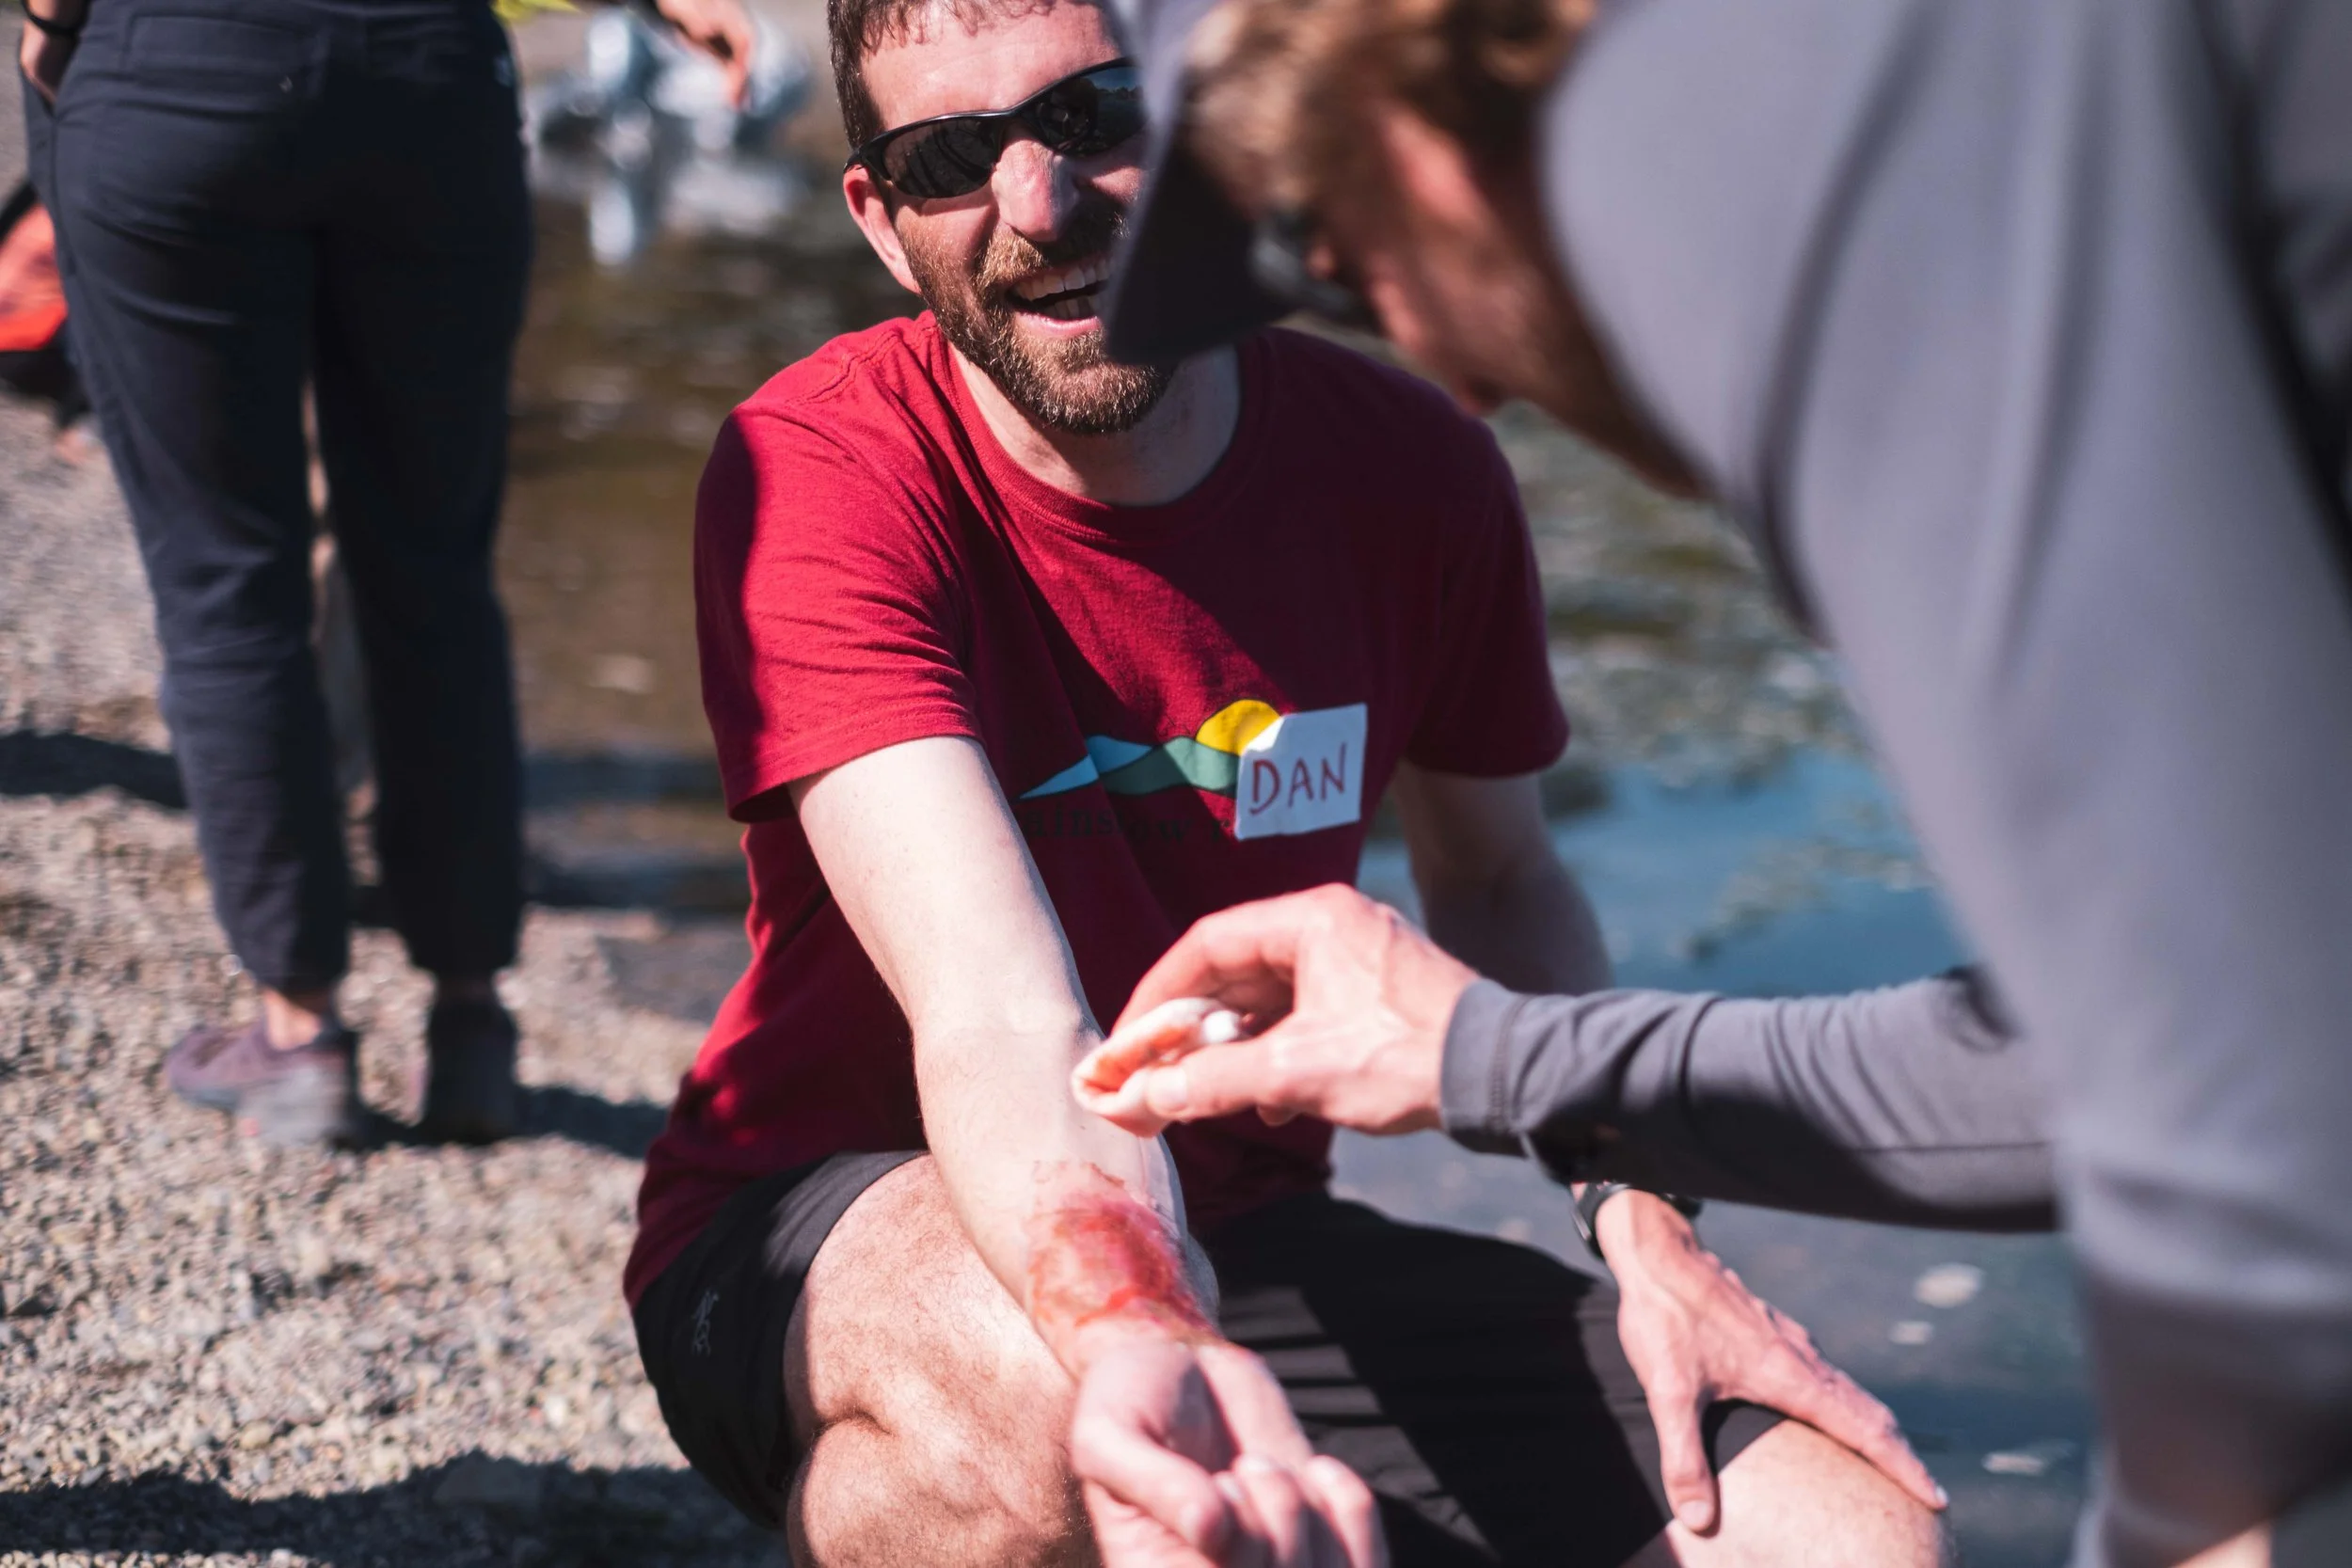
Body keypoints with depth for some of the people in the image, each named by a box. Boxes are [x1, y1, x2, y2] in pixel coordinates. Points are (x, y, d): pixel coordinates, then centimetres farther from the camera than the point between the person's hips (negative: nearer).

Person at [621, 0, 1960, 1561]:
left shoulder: (1408, 468, -6)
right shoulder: (820, 477, -22)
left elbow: (1500, 880, 11)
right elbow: (1000, 1019, -35)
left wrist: (1649, 1226, -5)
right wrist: (1138, 1339, -56)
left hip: (1241, 1237, 5)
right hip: (831, 1250, -5)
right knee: (1045, 1372, -42)